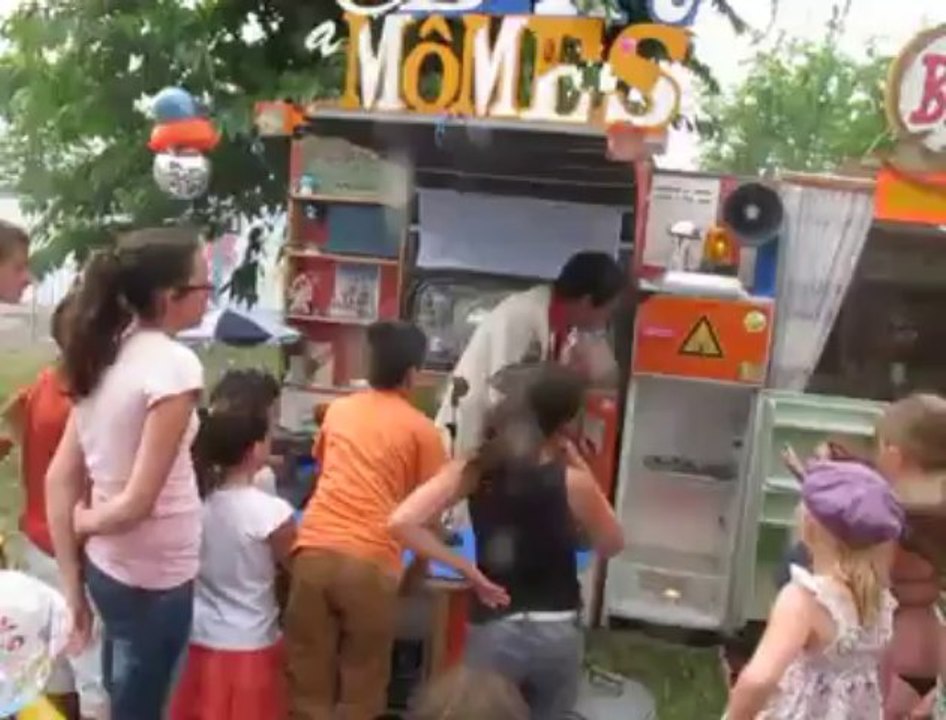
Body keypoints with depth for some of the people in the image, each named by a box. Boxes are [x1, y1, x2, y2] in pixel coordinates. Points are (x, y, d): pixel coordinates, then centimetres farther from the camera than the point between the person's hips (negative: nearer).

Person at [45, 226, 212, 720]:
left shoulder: (102, 356, 3)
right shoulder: (174, 364, -21)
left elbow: (58, 481, 4)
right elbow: (137, 503, -24)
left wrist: (72, 586, 8)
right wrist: (85, 523, -3)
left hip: (104, 568, 7)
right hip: (153, 580, -7)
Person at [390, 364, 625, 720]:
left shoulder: (475, 469, -7)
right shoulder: (573, 481, -11)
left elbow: (402, 522, -15)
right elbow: (612, 544, 6)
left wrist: (468, 570, -7)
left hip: (494, 631, 0)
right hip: (557, 632, 0)